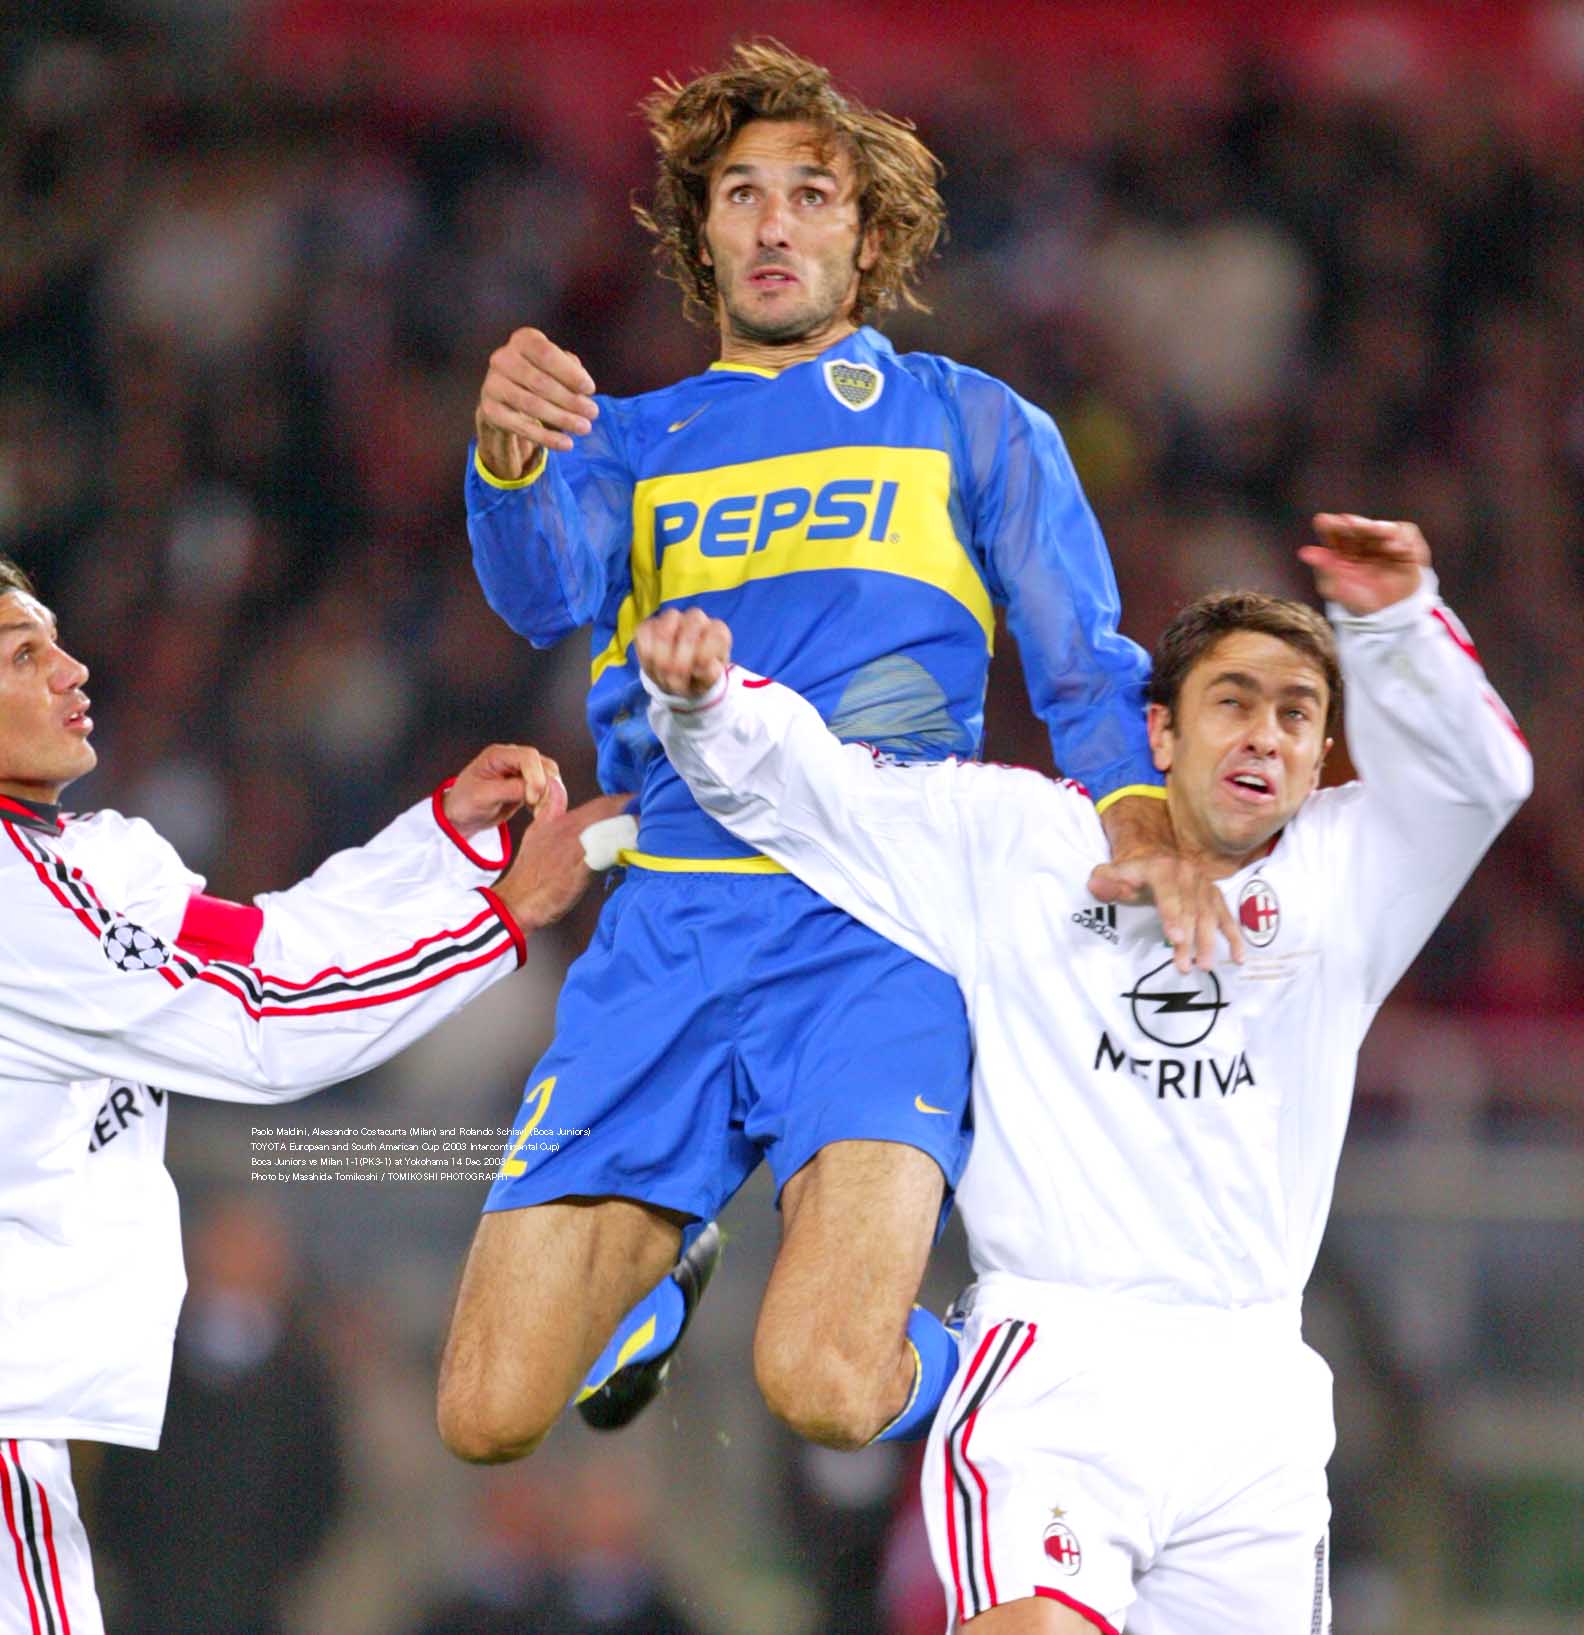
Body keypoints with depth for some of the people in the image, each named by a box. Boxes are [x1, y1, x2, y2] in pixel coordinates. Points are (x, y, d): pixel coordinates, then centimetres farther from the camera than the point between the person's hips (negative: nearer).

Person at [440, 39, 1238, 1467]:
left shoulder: (974, 426, 16)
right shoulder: (633, 443, 19)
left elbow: (1085, 665, 9)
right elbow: (544, 592, -2)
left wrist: (1134, 799, -15)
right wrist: (509, 459, -26)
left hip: (878, 930, -3)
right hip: (668, 920, 3)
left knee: (826, 1386, -26)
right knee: (490, 1418, -5)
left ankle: (955, 1374, 11)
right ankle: (659, 1267, 29)